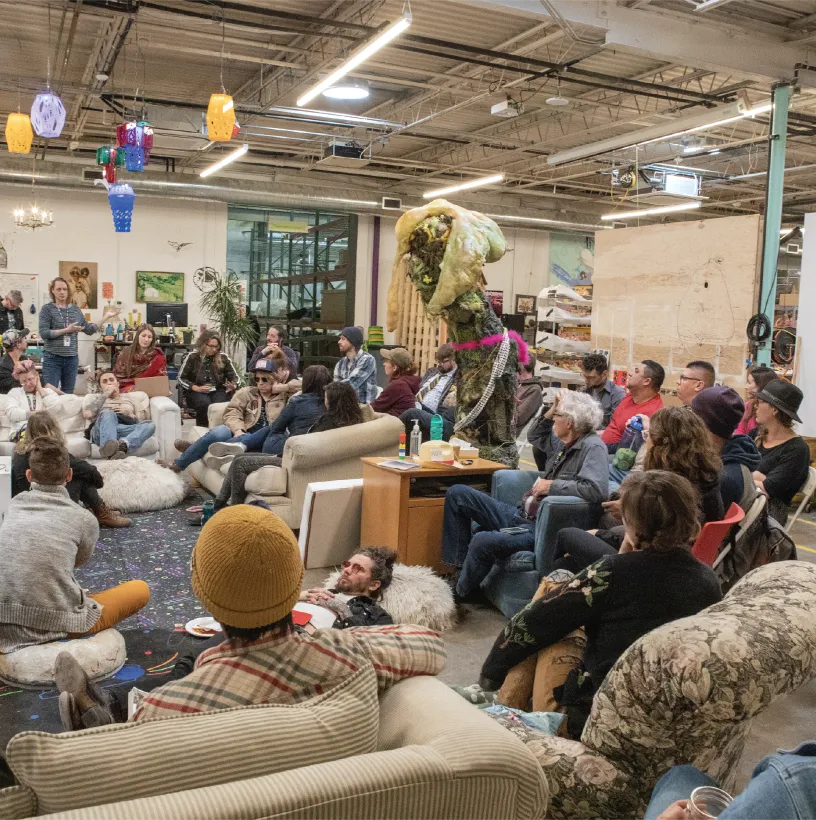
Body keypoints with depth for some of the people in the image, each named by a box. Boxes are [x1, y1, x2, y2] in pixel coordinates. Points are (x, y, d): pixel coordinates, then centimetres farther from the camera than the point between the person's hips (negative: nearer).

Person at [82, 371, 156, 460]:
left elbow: (140, 422, 25)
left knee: (150, 425, -28)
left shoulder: (128, 399, 34)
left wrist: (129, 414, 5)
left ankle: (123, 444, -57)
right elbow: (87, 414, 2)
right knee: (108, 413, -36)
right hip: (102, 431, -2)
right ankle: (110, 449, -64)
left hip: (126, 431, 2)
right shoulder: (94, 397, 26)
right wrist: (105, 394, 6)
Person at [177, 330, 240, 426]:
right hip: (196, 392, -1)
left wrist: (233, 386, -9)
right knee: (205, 404, -35)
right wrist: (196, 388, -11)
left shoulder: (223, 357, 6)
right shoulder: (192, 357, 1)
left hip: (218, 391, 1)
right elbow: (181, 378, 3)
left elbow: (234, 376, 14)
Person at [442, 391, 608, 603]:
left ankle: (460, 593, -2)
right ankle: (460, 568, 8)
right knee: (457, 493, 8)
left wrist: (552, 486, -20)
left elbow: (597, 490, -31)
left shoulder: (593, 447, -14)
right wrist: (548, 415, 13)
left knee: (483, 541, -33)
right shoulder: (564, 444, 11)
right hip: (521, 515, 10)